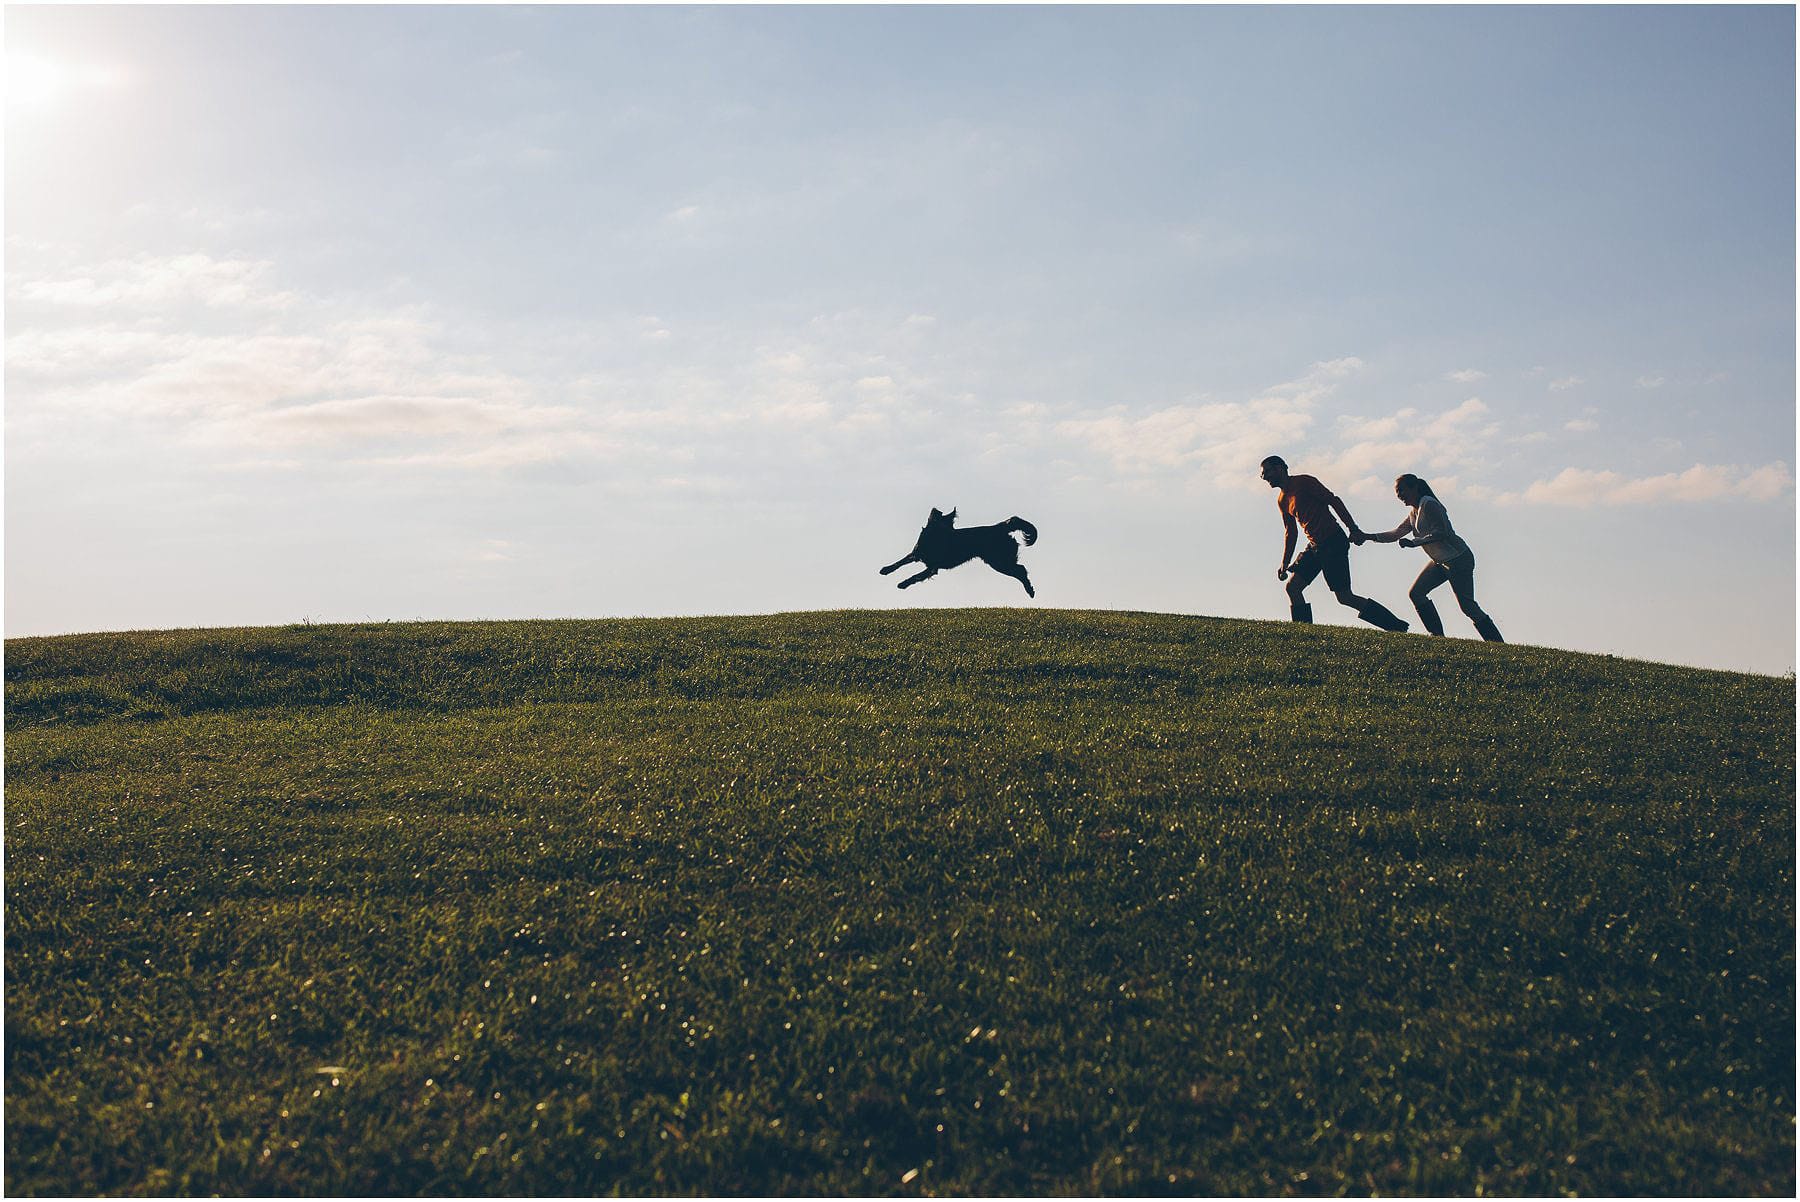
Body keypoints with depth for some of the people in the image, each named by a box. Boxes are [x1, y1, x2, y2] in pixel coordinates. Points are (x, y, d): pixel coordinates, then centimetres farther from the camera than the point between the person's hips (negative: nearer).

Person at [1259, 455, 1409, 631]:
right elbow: (1290, 533, 22)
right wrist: (1284, 565, 16)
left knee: (1344, 596, -10)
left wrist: (1354, 529, -20)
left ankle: (1397, 627, 0)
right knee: (1292, 587, -3)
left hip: (1334, 543, -8)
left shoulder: (1303, 482, -8)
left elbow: (1333, 501, -13)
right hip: (1314, 546, 8)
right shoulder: (1282, 500, 15)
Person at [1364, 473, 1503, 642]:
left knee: (1467, 606, -11)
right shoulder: (1414, 511, 13)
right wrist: (1371, 537, 4)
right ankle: (1438, 636, 4)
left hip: (1459, 559, -10)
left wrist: (1413, 543, -28)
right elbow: (1398, 533, 15)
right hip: (1440, 561, 10)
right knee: (1416, 593, 2)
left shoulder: (1428, 504, -16)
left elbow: (1441, 533, -24)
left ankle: (1498, 645, -4)